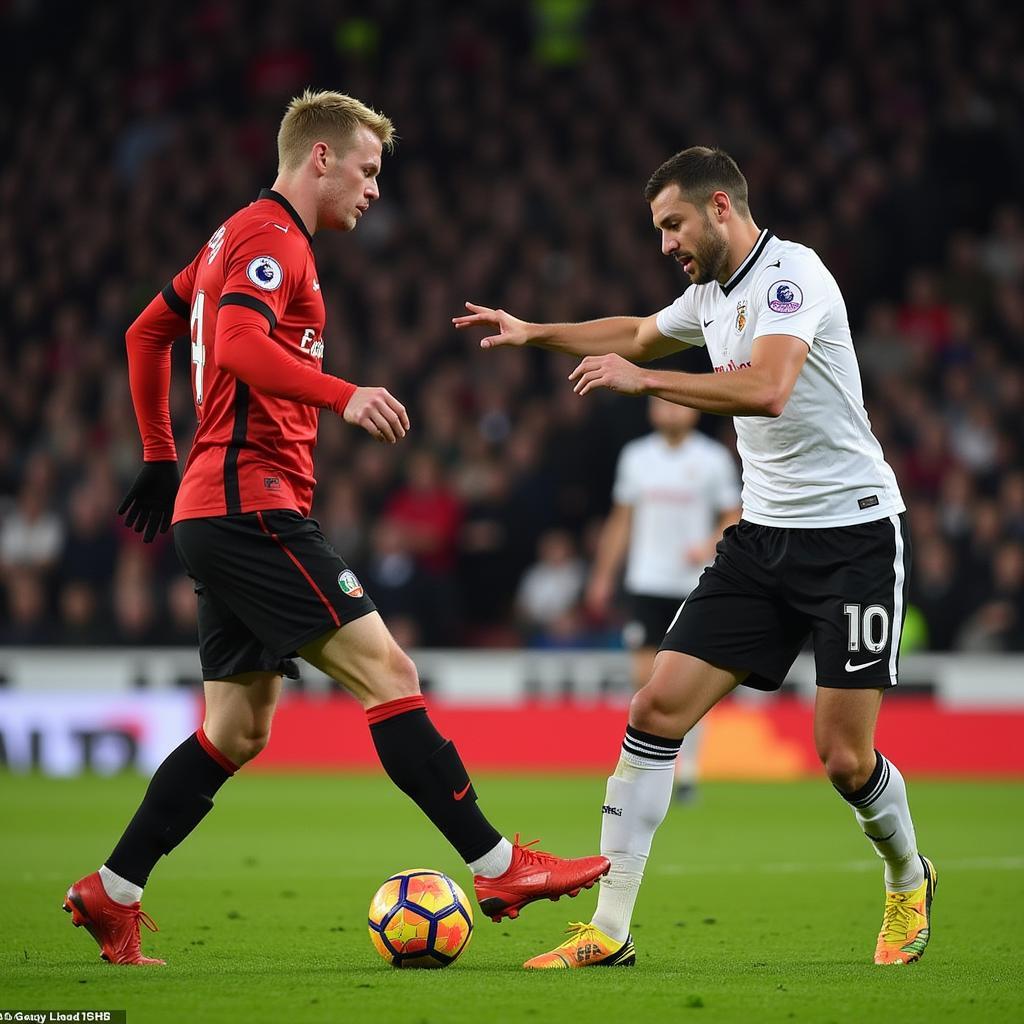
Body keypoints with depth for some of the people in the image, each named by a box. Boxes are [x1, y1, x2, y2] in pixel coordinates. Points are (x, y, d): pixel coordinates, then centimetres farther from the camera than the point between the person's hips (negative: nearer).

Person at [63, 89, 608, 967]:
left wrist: (160, 456, 33)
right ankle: (498, 868, -16)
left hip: (223, 510, 11)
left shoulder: (240, 237, 22)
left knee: (238, 731, 10)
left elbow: (148, 332, 31)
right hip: (252, 505, -11)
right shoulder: (271, 236, -9)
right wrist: (343, 396, -37)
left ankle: (110, 896, 11)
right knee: (387, 672, -14)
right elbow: (240, 344, -26)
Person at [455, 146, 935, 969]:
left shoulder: (791, 272, -14)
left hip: (854, 535, -8)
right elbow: (639, 334, 35)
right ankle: (610, 930, -3)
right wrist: (536, 333, 27)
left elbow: (766, 389, -31)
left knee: (845, 757, -8)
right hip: (763, 537, 8)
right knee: (656, 709, -5)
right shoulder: (712, 295, 12)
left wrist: (643, 380, -25)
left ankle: (908, 880, 25)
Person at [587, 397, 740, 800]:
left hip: (695, 586, -2)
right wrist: (603, 576, 12)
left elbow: (734, 518, 3)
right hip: (646, 582, 2)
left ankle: (687, 770, 8)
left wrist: (709, 547, -15)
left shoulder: (714, 458, 0)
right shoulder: (635, 456, 7)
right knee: (644, 675, -5)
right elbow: (621, 521, 14)